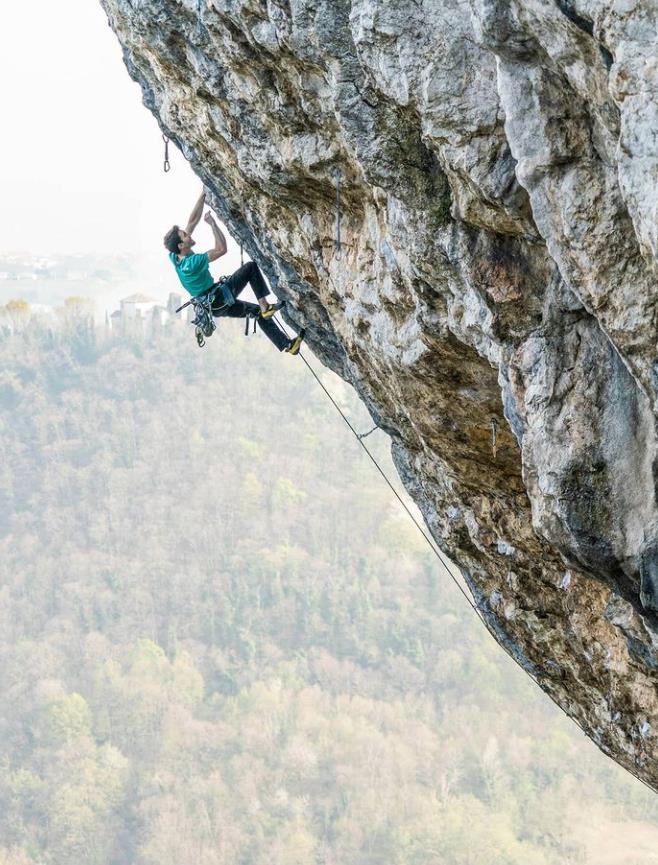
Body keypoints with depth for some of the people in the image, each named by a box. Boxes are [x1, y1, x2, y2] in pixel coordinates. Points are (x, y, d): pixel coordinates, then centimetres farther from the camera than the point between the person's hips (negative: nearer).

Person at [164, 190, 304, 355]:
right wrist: (212, 223, -21)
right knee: (251, 267, -1)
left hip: (213, 306, 9)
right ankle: (265, 306, -3)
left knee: (261, 313, 16)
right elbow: (221, 249, -29)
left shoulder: (175, 257, -5)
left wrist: (203, 195, -5)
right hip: (221, 300, -9)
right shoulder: (192, 262, -31)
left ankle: (287, 345, 20)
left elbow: (193, 221, -3)